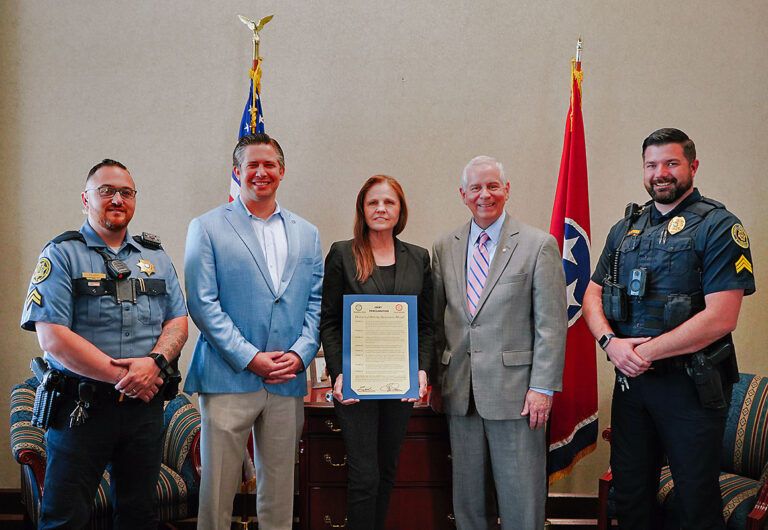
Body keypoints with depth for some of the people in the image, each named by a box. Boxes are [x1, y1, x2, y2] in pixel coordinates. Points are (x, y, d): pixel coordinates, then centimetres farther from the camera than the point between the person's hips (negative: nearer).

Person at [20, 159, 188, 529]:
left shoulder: (156, 258, 13)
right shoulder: (61, 255, -2)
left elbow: (178, 322, 8)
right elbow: (52, 337, -12)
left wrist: (154, 361, -14)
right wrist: (121, 376, -16)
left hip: (145, 406, 4)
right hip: (81, 407, -4)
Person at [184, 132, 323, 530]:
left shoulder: (307, 235, 14)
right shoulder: (207, 228, 2)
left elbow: (316, 303, 11)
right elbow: (203, 304, -6)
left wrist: (301, 353, -6)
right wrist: (250, 358, -12)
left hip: (288, 381, 4)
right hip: (228, 378, -3)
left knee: (279, 489, 11)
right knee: (217, 488, 0)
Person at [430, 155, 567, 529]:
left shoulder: (539, 245, -2)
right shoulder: (444, 249, 10)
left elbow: (552, 324, -5)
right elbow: (437, 321, 14)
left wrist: (543, 387, -11)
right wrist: (435, 380, 10)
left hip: (515, 392, -4)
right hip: (459, 394, 4)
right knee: (468, 500, 13)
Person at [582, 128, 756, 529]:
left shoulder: (718, 226, -8)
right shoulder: (625, 229, 11)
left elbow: (721, 317, -18)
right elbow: (593, 296, 10)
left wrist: (644, 352, -17)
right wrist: (611, 342, -10)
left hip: (690, 386, -5)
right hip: (630, 378, 5)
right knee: (630, 493, 16)